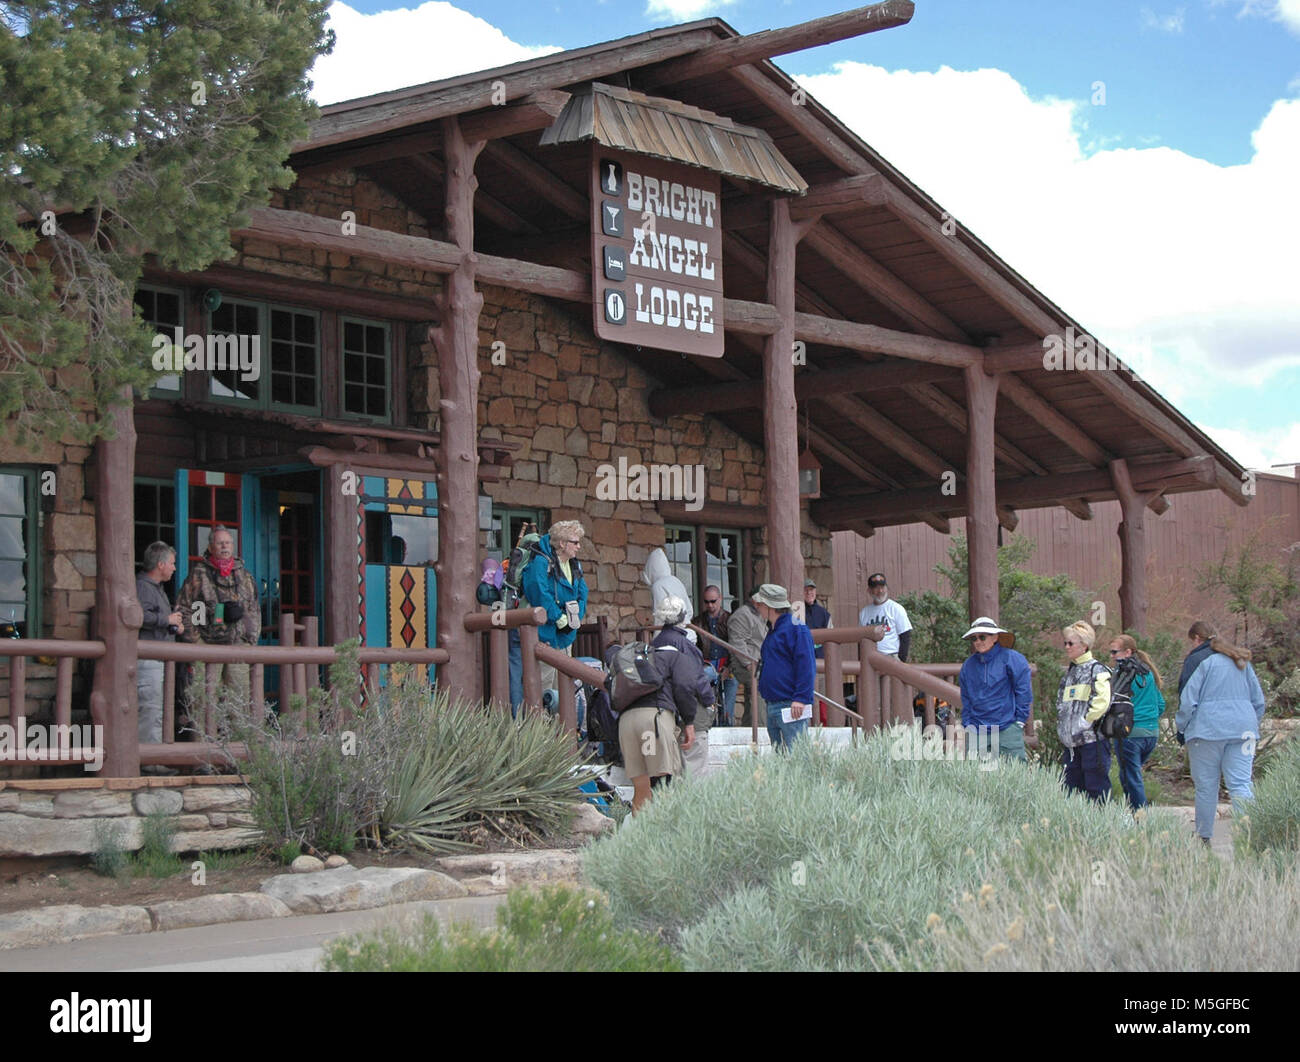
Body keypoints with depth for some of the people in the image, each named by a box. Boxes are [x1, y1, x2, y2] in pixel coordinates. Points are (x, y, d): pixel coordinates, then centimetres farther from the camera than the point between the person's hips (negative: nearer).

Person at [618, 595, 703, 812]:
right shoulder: (681, 645, 12)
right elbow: (685, 684, -2)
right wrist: (689, 722, 3)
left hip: (626, 718, 6)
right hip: (656, 714, -6)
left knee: (641, 788, 6)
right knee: (666, 782, -8)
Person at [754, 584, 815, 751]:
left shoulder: (796, 628, -11)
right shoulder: (773, 631, 19)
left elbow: (806, 666, -18)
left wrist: (800, 698, -22)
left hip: (791, 707, -10)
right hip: (773, 705, 10)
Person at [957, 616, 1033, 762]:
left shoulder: (1012, 659, -3)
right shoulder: (968, 665, 11)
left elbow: (1024, 692, -1)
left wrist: (1020, 721, -3)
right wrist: (967, 724, 9)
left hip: (1007, 729, -4)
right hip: (976, 732, 4)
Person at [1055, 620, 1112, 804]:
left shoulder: (1097, 670, -6)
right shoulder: (1069, 671, 18)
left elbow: (1102, 702, -17)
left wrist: (1085, 721, -15)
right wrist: (1062, 724, 13)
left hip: (1092, 739, -8)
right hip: (1071, 741, 8)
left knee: (1096, 788, -6)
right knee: (1072, 787, 8)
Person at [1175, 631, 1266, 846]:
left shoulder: (1205, 664, 1)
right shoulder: (1244, 665, 16)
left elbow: (1188, 700, -5)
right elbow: (1259, 702, 19)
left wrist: (1181, 727, 4)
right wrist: (1252, 727, 28)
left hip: (1207, 730, -4)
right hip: (1242, 731, 4)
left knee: (1206, 786, 3)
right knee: (1240, 784, -3)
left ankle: (1204, 836, 9)